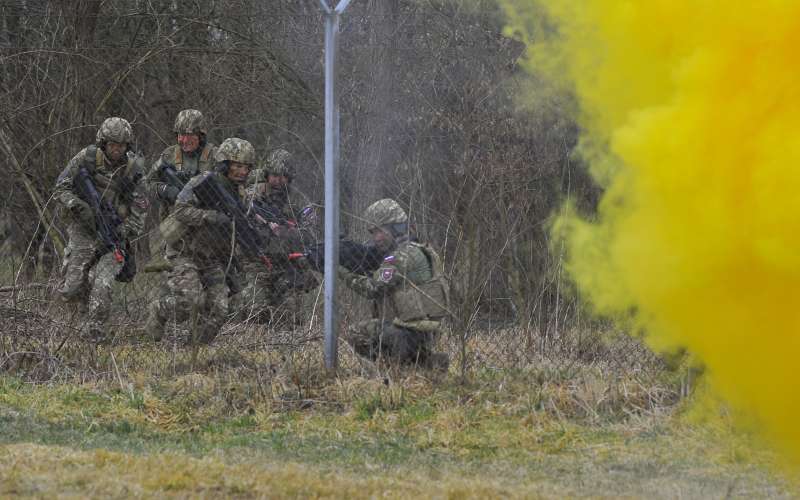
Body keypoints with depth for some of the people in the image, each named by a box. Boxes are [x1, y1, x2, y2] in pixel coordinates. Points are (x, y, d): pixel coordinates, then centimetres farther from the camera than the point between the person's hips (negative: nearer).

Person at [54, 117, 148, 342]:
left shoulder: (132, 169, -4)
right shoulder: (87, 158, -7)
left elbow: (140, 208, 1)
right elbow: (61, 187, -3)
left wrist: (125, 231, -14)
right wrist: (79, 207, -19)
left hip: (113, 234, -1)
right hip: (84, 231, 1)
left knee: (102, 285, -19)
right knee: (71, 291, -3)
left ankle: (95, 331, -7)